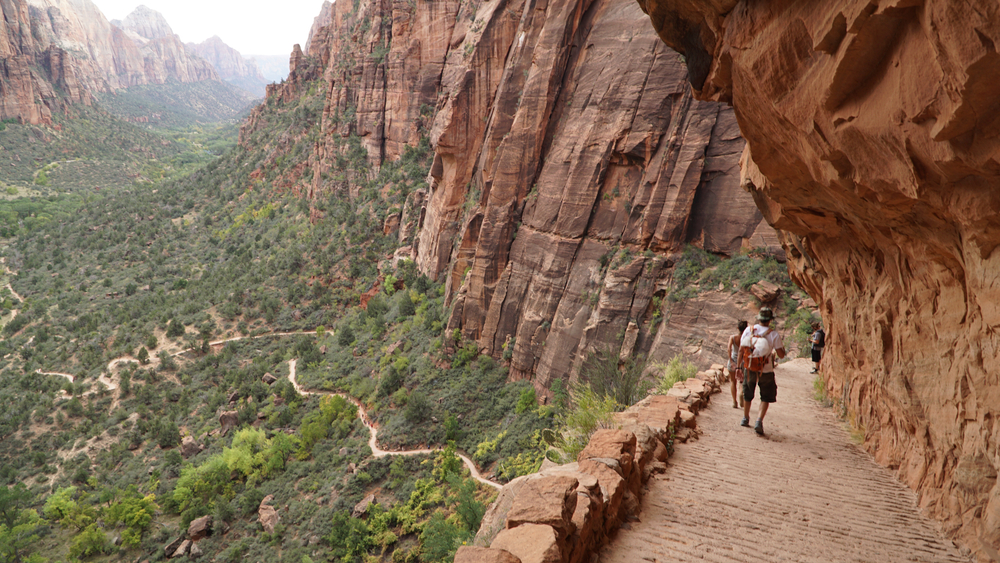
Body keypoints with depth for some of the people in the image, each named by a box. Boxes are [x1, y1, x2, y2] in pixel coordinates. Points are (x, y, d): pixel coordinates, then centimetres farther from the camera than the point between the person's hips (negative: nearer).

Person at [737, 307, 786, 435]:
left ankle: (745, 418, 36)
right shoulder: (774, 334, -11)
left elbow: (741, 350, -3)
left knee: (747, 395, 21)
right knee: (766, 398, 10)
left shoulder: (749, 330, -4)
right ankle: (759, 421, -7)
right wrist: (781, 346, 11)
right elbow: (781, 355, -9)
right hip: (766, 371, -3)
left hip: (749, 369, 3)